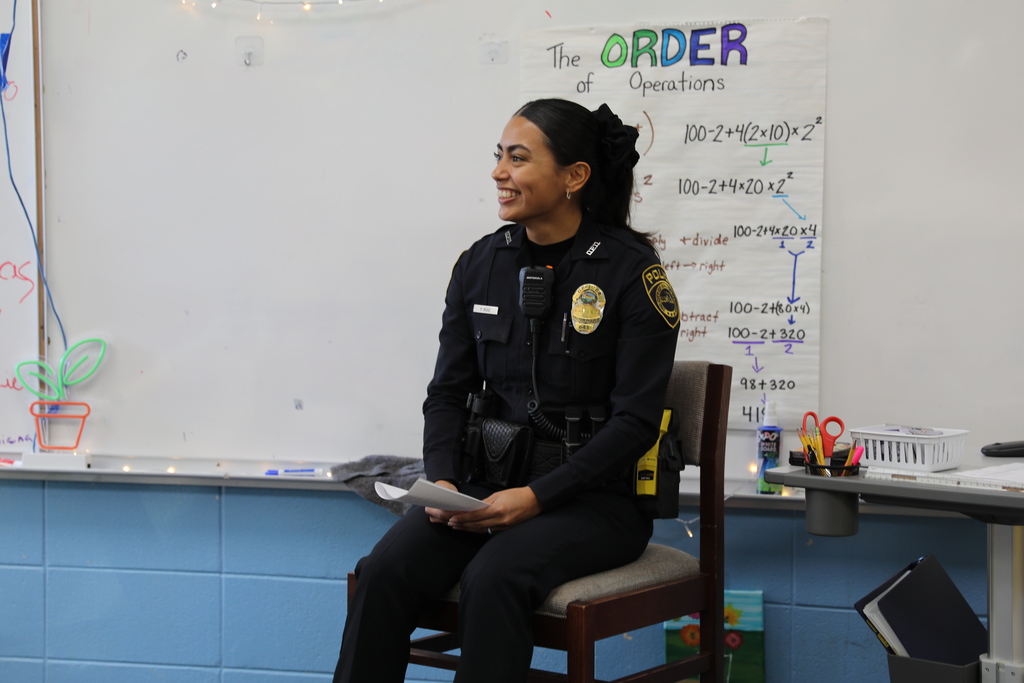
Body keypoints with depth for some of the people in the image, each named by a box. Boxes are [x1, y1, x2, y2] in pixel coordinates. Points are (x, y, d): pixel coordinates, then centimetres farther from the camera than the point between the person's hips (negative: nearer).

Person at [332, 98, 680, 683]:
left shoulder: (633, 272, -7)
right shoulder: (480, 266, 9)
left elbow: (635, 421, -11)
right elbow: (449, 392, 11)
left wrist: (536, 496, -20)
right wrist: (442, 481, -8)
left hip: (596, 497, -4)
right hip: (488, 484, 4)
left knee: (495, 577, -34)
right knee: (385, 571, -23)